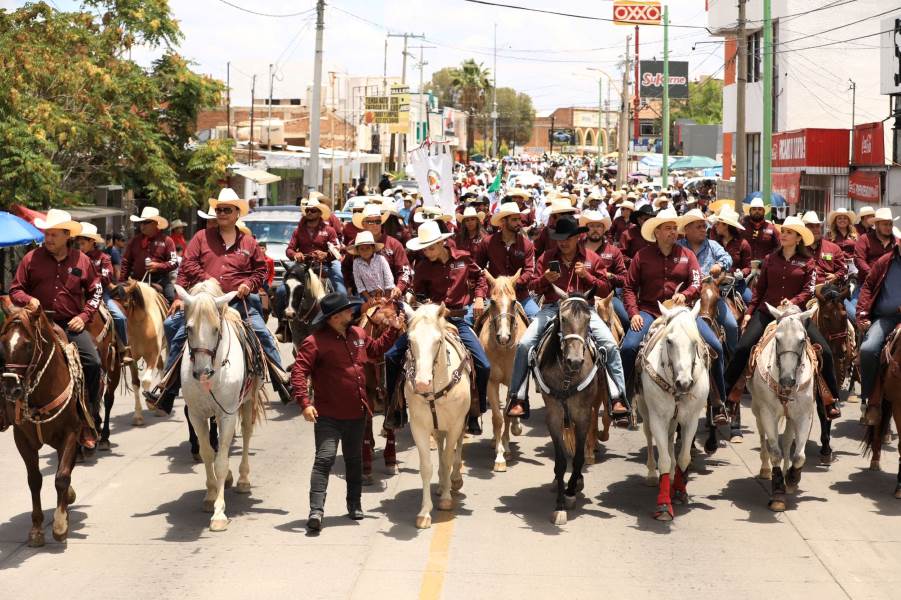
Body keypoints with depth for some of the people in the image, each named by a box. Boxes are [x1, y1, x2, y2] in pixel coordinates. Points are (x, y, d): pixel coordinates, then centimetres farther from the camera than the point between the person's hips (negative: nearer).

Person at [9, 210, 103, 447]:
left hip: (72, 324, 0)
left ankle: (87, 421, -3)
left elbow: (95, 291, 13)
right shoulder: (32, 259, 2)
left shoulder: (81, 260, 5)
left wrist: (84, 315, -1)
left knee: (93, 362, -17)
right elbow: (15, 289, 8)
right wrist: (28, 300, -14)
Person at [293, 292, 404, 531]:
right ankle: (316, 510, -14)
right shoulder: (316, 342, -16)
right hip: (328, 415, -7)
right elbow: (299, 372, -19)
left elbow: (376, 350, 27)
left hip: (357, 413, 7)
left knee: (354, 460, 18)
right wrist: (305, 402, -28)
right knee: (325, 459, -13)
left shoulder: (359, 335, 8)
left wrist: (393, 330, 18)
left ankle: (355, 504, 33)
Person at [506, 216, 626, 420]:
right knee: (524, 344, -19)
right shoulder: (547, 258, 10)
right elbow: (533, 287, 12)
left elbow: (605, 290, 7)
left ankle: (618, 398, -14)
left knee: (610, 345, -21)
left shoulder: (591, 258, 8)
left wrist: (587, 276, -10)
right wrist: (545, 279, -10)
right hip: (552, 309, 1)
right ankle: (518, 398, -9)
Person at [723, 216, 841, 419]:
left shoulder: (807, 262, 4)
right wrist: (749, 312, 5)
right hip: (767, 311, 1)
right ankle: (730, 392, -4)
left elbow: (808, 290, -5)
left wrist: (792, 302, -22)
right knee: (743, 348, -15)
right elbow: (759, 289, 13)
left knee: (824, 351, -10)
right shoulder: (770, 260, 10)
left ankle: (829, 398, 5)